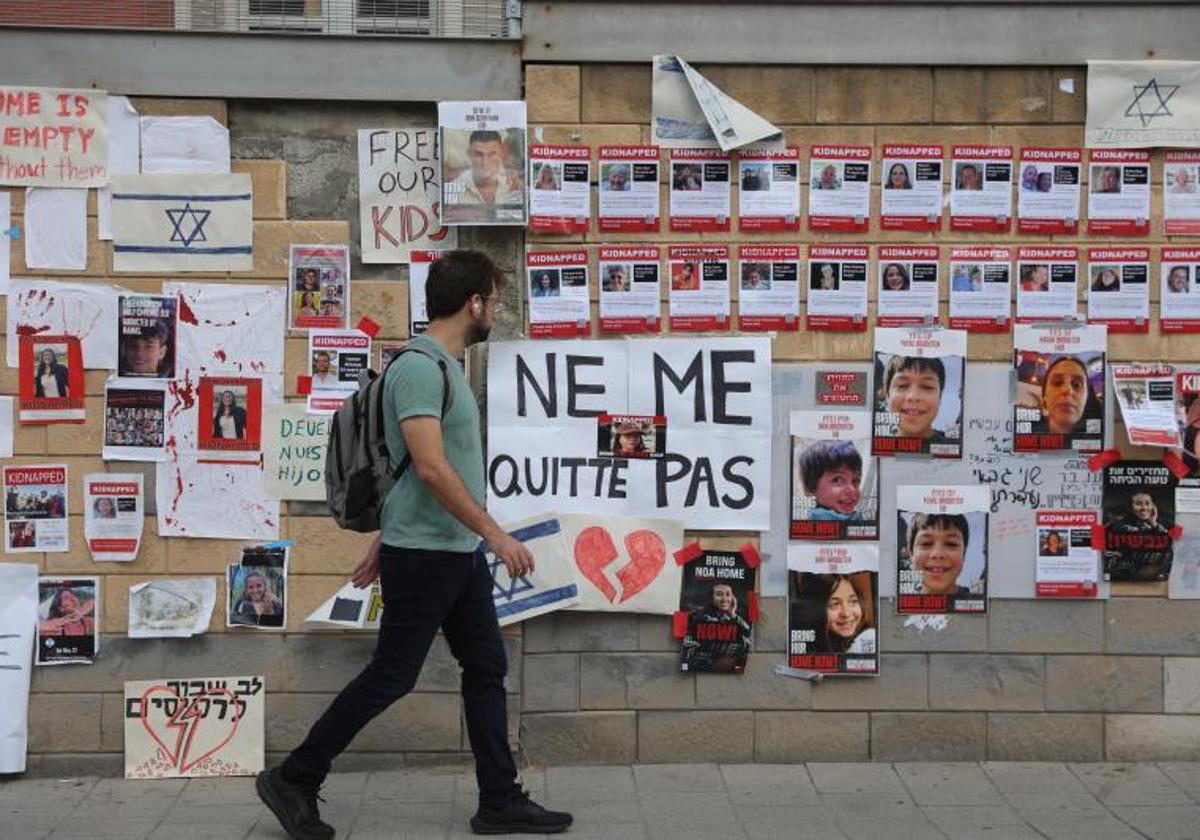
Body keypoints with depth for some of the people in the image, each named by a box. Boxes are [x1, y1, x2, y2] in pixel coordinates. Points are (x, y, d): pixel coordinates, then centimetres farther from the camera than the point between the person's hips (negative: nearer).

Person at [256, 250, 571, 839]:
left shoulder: (447, 367, 15)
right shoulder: (420, 367, -18)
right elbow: (430, 466, -26)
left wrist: (383, 544, 22)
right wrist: (496, 534, -23)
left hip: (459, 554, 10)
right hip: (424, 554, -10)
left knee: (487, 668, 10)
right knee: (391, 676, -2)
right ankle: (293, 781, 12)